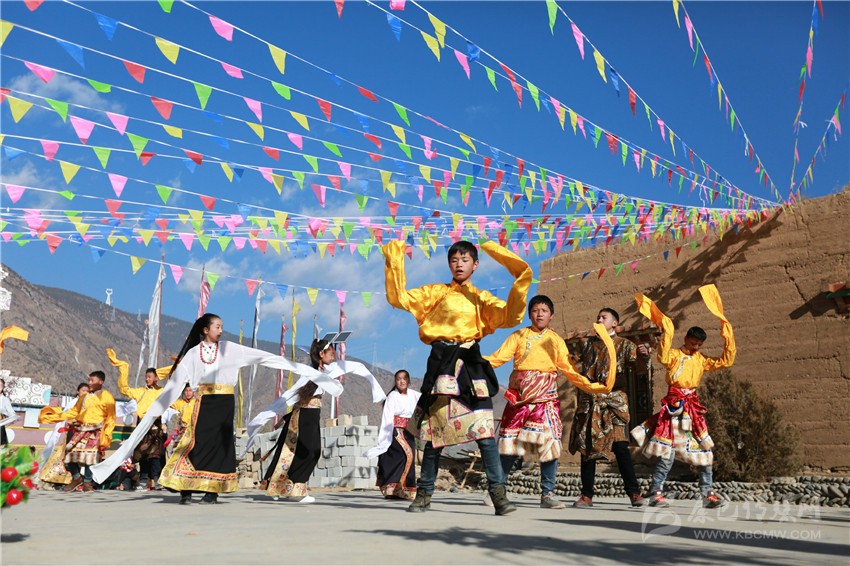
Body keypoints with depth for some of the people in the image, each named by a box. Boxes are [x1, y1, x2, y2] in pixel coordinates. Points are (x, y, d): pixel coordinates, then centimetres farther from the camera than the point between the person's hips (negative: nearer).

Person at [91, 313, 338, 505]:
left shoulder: (228, 348, 5)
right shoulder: (193, 353, 3)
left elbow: (263, 356, 3)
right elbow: (174, 383, 2)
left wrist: (293, 366, 1)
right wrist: (156, 409, -3)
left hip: (225, 402, 1)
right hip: (205, 402, -1)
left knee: (220, 445, 0)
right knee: (197, 442, -9)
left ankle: (213, 491, 8)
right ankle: (185, 489, -3)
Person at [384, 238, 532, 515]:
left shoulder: (482, 298, 14)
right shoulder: (435, 292, 14)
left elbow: (510, 316, -1)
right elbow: (399, 298, 6)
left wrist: (520, 284, -10)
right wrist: (395, 264, 1)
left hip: (471, 363, 0)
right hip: (441, 363, 0)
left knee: (485, 431, -7)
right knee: (434, 432, 4)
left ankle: (498, 493, -2)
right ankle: (424, 494, 16)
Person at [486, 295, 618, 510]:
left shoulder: (556, 340, 13)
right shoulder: (519, 336, 9)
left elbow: (569, 371, 11)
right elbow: (498, 357, -2)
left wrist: (593, 386, 1)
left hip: (546, 397, 1)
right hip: (519, 396, -1)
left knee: (549, 442, -3)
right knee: (510, 442, 0)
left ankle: (547, 494, 9)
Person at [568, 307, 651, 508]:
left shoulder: (624, 345, 6)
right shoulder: (587, 344, 16)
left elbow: (639, 362, -9)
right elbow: (574, 365, 21)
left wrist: (644, 355, -29)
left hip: (614, 402, -3)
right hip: (589, 402, 3)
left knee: (620, 445, -12)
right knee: (587, 447, 3)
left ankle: (634, 493, -6)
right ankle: (587, 495, 9)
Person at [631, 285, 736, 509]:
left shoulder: (701, 360, 16)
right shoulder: (675, 354, 0)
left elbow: (726, 361, 15)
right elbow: (663, 357, -22)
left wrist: (728, 337, 8)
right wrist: (666, 332, -24)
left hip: (692, 406, 6)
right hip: (674, 405, -6)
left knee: (704, 450, 7)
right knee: (667, 452, -10)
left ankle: (707, 494, 16)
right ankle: (655, 493, -3)